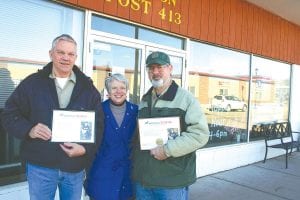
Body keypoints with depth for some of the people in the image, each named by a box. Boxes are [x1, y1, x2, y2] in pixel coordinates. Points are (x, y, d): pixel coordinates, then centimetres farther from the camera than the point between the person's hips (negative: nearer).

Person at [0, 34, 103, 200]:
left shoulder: (88, 88, 2)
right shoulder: (32, 83, 0)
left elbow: (98, 125, 1)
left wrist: (86, 148, -14)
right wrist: (29, 130, -15)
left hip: (75, 167, 1)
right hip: (40, 166, -1)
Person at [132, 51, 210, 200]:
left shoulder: (185, 98, -6)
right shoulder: (144, 101, 12)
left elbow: (200, 134, -14)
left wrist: (167, 149, -20)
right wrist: (135, 169, 11)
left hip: (172, 181, -5)